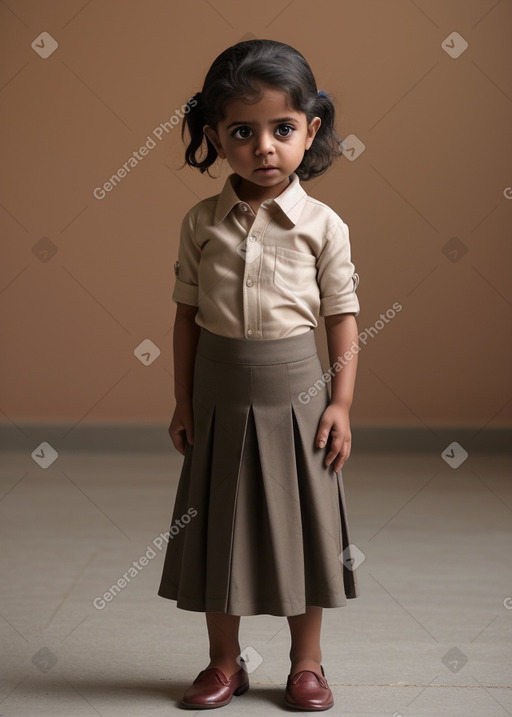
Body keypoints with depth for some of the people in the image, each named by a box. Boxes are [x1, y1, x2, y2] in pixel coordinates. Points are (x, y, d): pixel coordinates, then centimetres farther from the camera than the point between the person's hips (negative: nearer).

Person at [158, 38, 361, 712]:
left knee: (300, 525, 9)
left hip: (296, 396, -1)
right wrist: (184, 400, 3)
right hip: (220, 397, 2)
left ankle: (307, 661, 26)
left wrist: (341, 404, -6)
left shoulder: (323, 225, -7)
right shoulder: (201, 222, -2)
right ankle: (225, 661, 27)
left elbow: (344, 316, -3)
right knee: (218, 527, 10)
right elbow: (188, 313, 3)